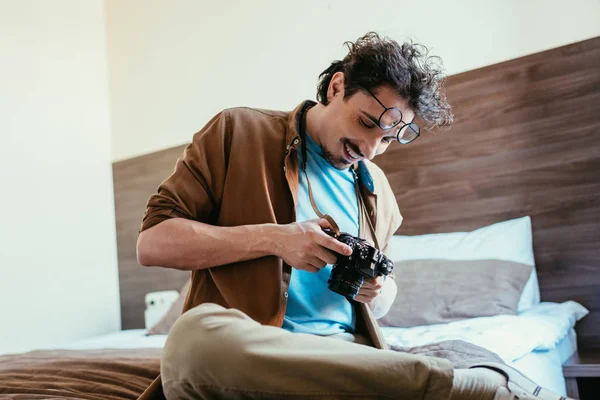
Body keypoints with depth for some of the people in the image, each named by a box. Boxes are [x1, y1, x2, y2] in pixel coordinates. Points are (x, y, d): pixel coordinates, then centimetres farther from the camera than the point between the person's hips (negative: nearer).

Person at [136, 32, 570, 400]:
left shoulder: (377, 189, 17)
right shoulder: (237, 132, 2)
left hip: (346, 356, 1)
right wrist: (273, 238, -15)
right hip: (243, 355, 0)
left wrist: (377, 292, 0)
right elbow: (153, 242, -4)